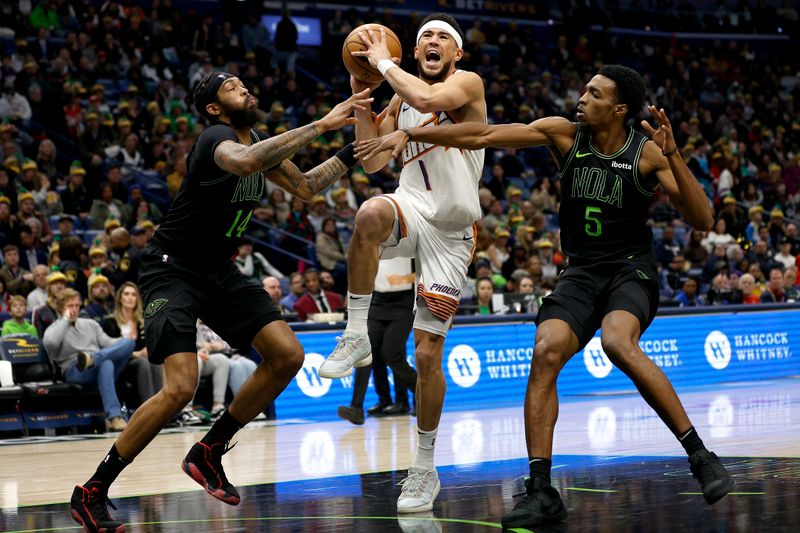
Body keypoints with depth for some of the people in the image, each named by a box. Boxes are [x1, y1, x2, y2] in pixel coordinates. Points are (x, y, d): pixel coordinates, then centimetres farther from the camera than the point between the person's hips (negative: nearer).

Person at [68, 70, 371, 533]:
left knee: (288, 356, -2)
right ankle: (92, 492, -10)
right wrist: (321, 125, -45)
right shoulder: (217, 138, -21)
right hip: (172, 270, -9)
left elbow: (306, 187, 23)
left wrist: (353, 152, 12)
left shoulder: (259, 143, 7)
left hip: (219, 270, 9)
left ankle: (208, 454, 11)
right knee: (181, 387, -22)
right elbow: (243, 162, -46)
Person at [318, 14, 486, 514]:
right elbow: (372, 161, 8)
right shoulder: (402, 96, 13)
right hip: (411, 208, 3)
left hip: (450, 231, -3)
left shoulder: (468, 84, -6)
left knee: (428, 351, -3)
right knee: (371, 214, -37)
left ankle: (425, 469, 12)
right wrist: (361, 97, 1)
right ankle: (358, 336, -24)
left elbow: (427, 100, -29)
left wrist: (383, 62, -14)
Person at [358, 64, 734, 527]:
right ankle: (541, 492, -15)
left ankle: (700, 456, -25)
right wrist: (409, 134, -9)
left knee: (617, 342, -33)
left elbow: (703, 220, -15)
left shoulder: (647, 154, -10)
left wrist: (672, 155, -26)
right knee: (546, 352, -20)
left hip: (632, 269, -4)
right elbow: (482, 136, -3)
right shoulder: (565, 134, -3)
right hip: (582, 273, 4)